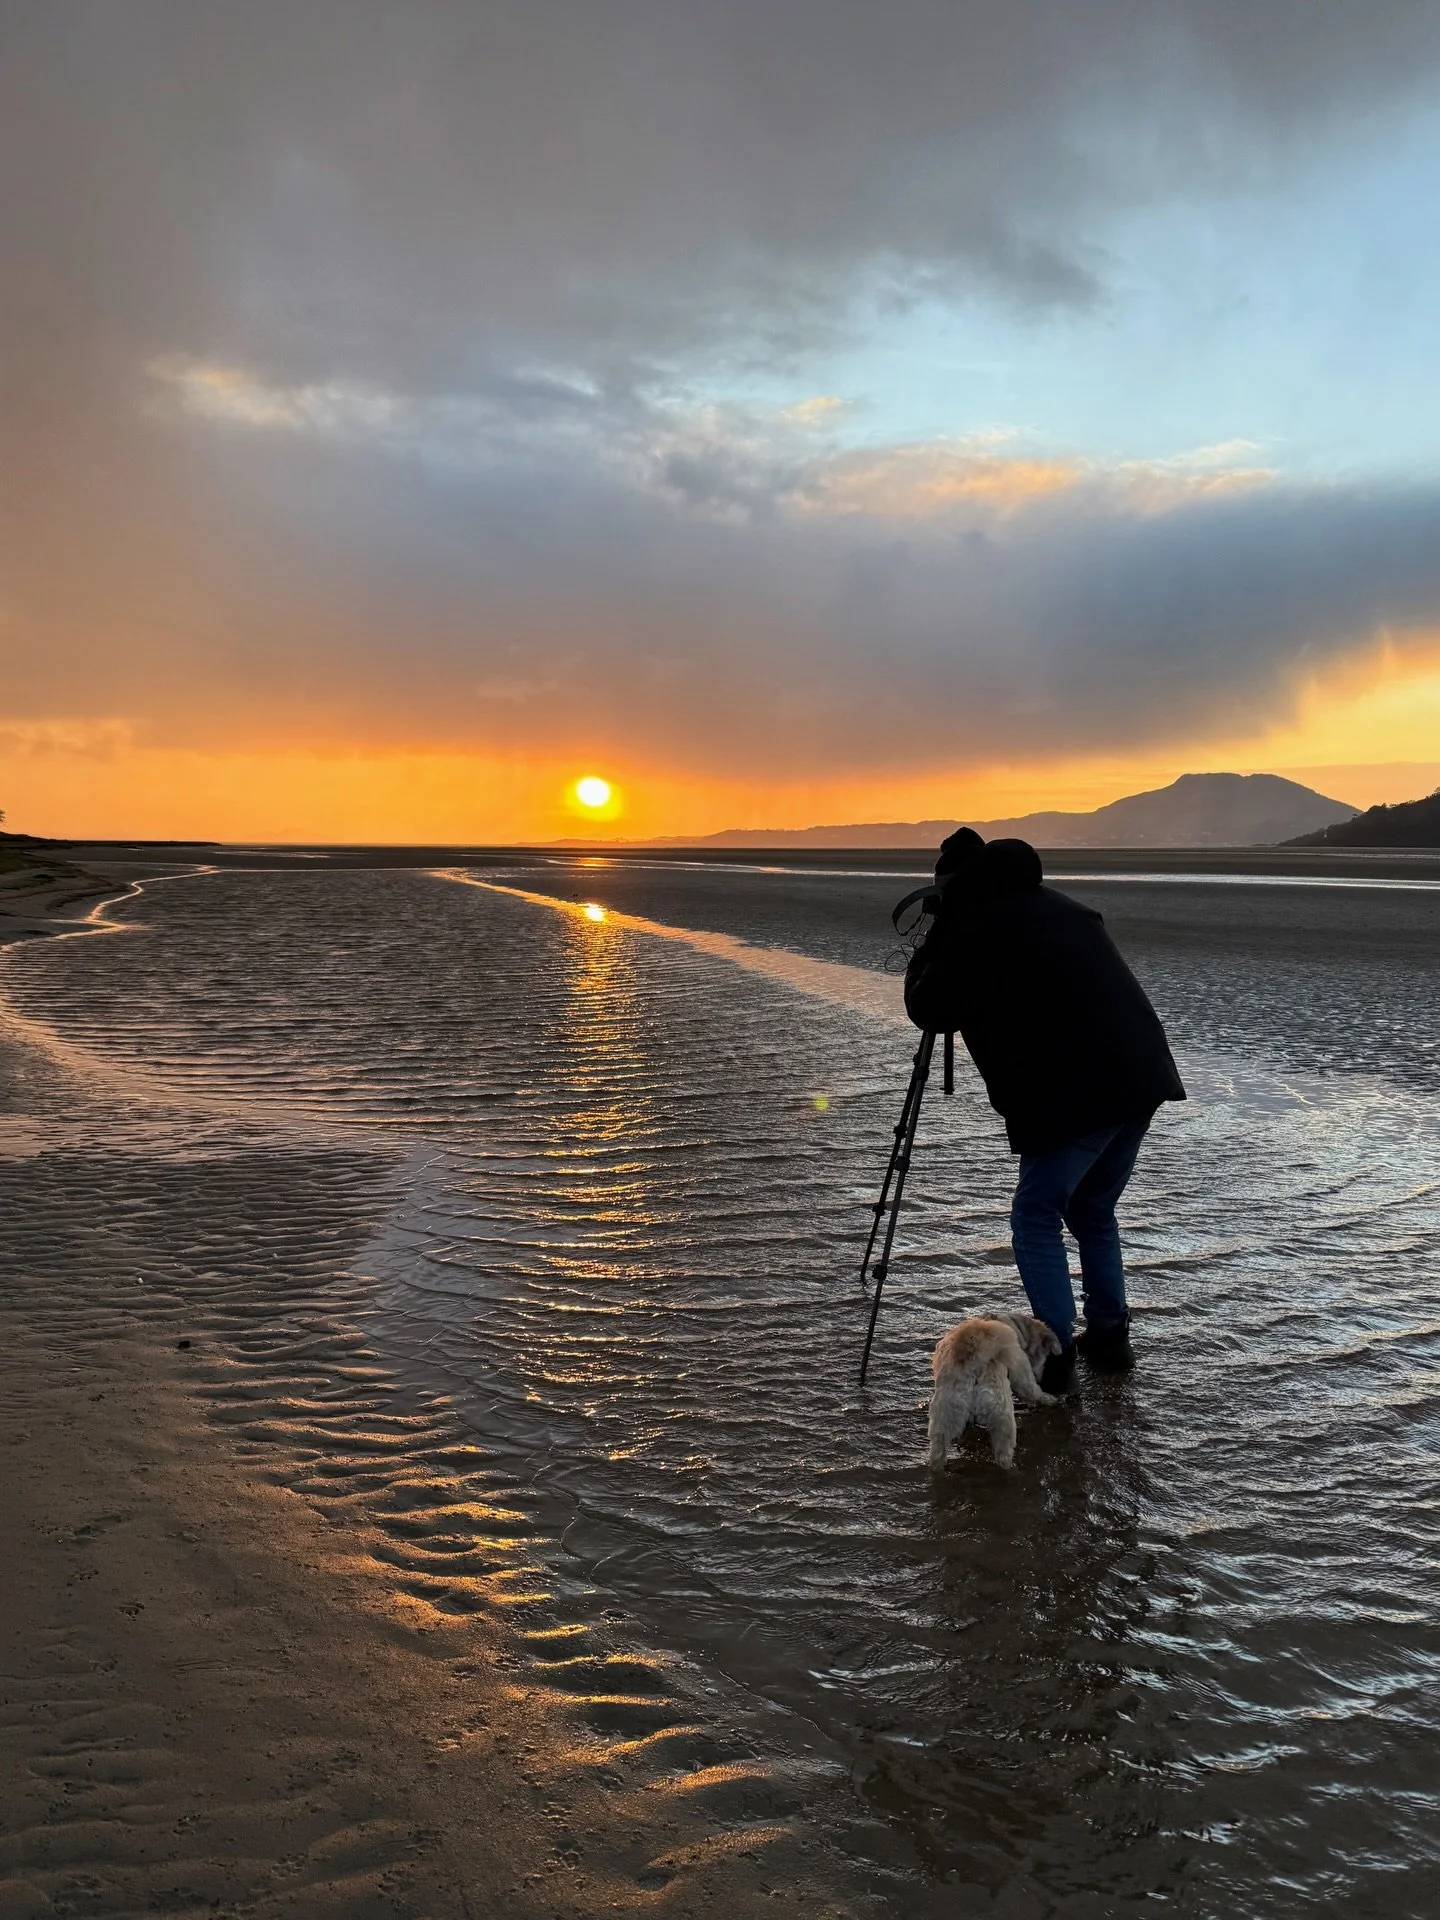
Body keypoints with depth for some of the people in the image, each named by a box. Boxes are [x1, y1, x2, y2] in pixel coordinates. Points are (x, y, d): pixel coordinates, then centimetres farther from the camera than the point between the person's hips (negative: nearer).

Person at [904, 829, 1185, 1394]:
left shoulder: (975, 927, -4)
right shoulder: (1059, 904, 20)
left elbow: (927, 1009, 1)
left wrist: (933, 940, 15)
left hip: (1076, 1093, -8)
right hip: (1141, 1076, 8)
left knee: (1036, 1217, 5)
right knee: (1094, 1211, 22)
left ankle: (1055, 1354, 4)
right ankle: (1108, 1337, 28)